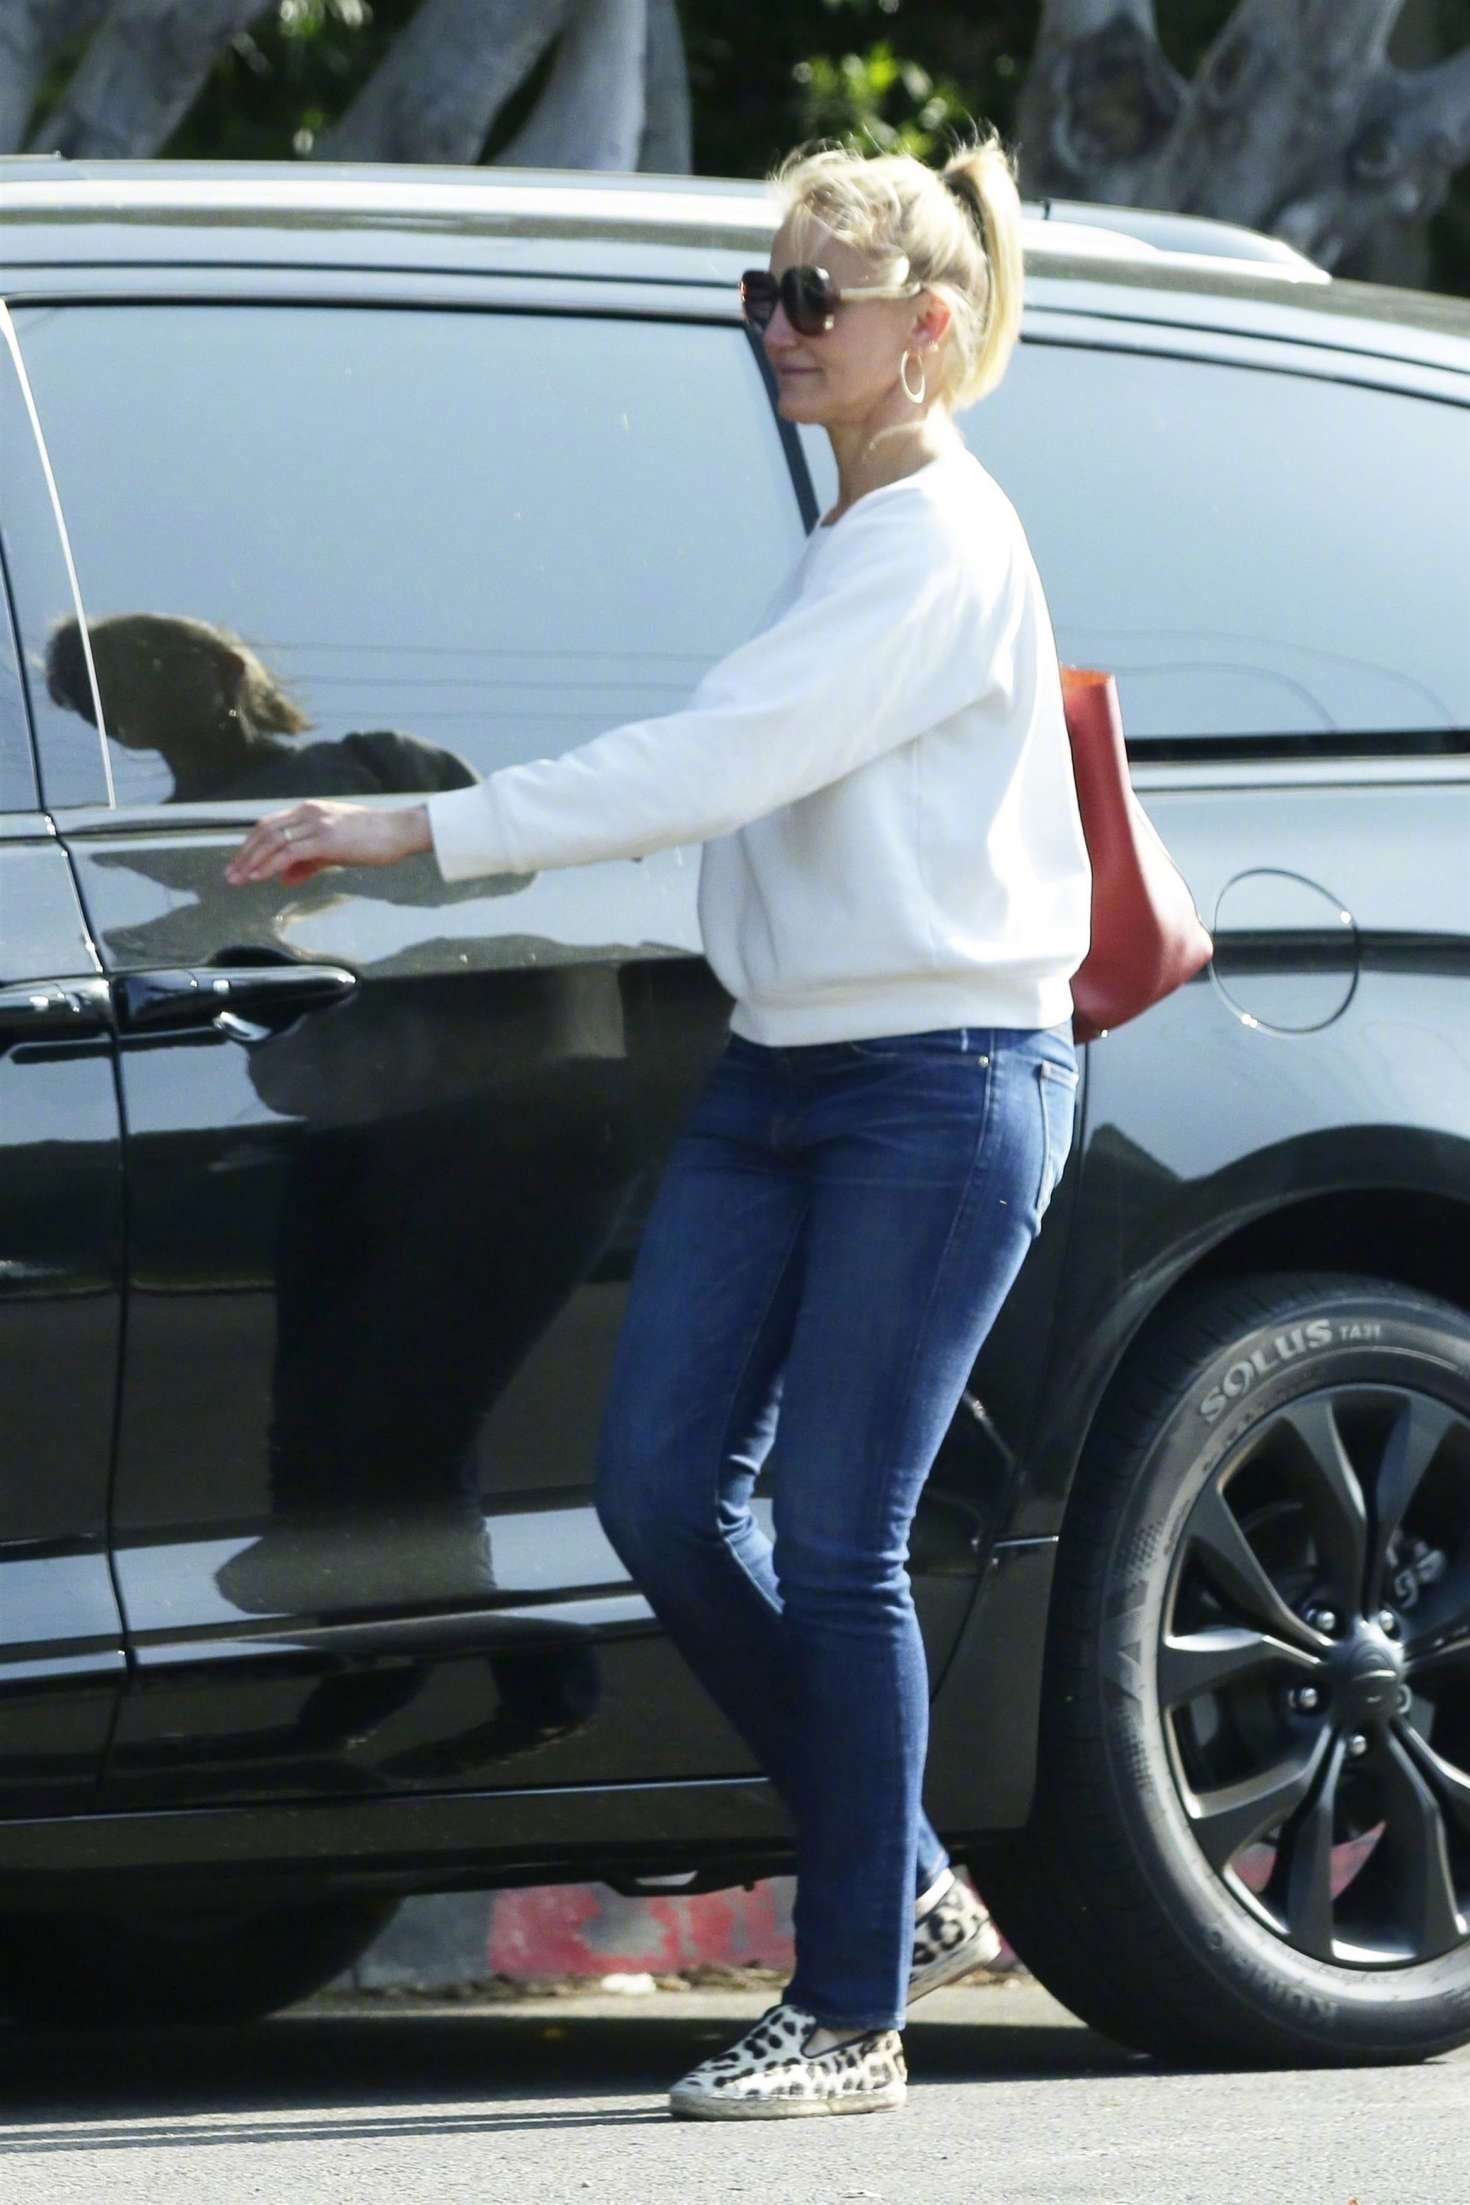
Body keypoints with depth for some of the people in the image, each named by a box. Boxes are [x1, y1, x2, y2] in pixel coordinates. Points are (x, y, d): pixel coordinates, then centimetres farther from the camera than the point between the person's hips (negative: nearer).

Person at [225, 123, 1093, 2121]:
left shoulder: (942, 548, -14)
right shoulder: (846, 540, 17)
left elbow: (723, 760, -23)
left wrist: (423, 830, -25)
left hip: (946, 1081, -9)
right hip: (779, 1063, 9)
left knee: (834, 1543, -8)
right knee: (659, 1488, 2)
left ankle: (851, 2013, 1)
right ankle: (907, 1892, 16)